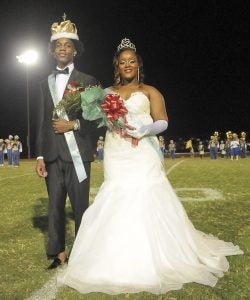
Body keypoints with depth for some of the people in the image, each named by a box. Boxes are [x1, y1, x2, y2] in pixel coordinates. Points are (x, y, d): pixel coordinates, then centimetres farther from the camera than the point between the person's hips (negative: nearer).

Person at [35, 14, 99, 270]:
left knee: (80, 205, 2)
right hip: (52, 155, 4)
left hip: (77, 153, -3)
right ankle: (58, 253, 18)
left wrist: (73, 124, -12)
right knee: (55, 205, 7)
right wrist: (40, 156, 6)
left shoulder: (88, 81, 5)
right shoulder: (45, 84, 14)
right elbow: (41, 122, 11)